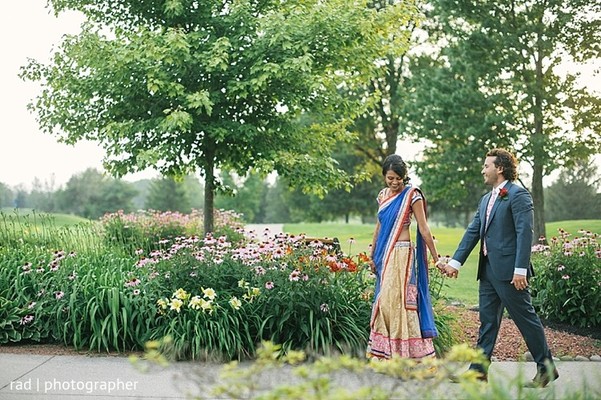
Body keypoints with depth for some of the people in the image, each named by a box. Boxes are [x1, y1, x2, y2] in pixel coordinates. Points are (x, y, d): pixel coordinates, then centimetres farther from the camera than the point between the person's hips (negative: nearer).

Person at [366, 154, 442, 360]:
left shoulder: (412, 195, -7)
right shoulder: (383, 195, 12)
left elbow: (424, 229, -8)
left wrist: (436, 259, -9)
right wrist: (372, 256, 19)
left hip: (402, 253, -6)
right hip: (384, 254, 7)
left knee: (393, 300, -9)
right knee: (384, 301, 8)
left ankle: (400, 350, 2)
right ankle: (385, 351, 17)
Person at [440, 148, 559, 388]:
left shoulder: (518, 194, -8)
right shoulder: (486, 199, 18)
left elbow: (525, 233, -16)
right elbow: (473, 232, 17)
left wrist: (520, 269, -21)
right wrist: (455, 262, 11)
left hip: (509, 270, -8)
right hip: (488, 269, 8)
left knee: (525, 318, 1)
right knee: (487, 321, 10)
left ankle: (546, 368, 15)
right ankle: (479, 370, 15)